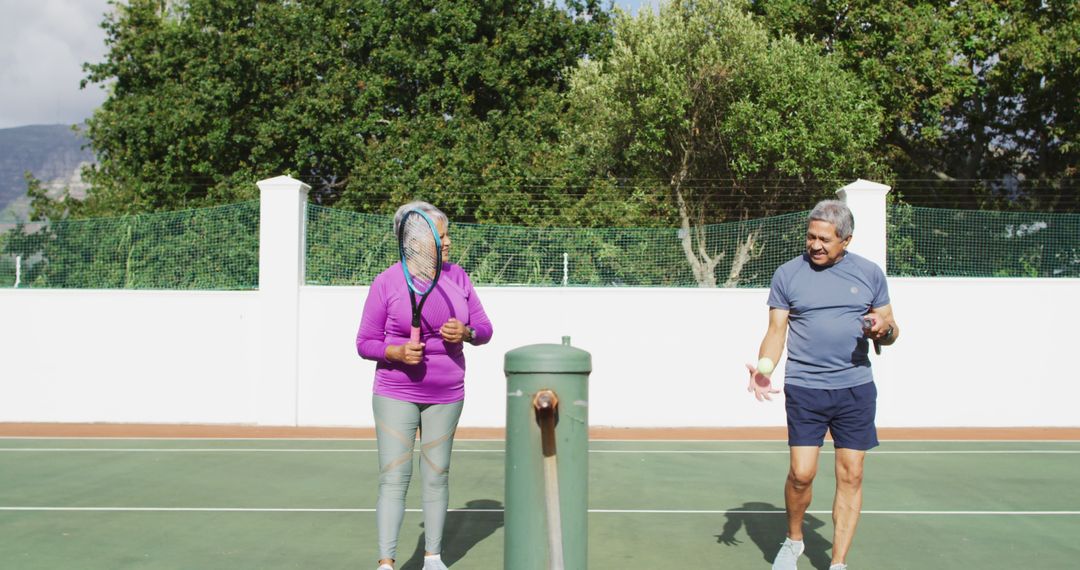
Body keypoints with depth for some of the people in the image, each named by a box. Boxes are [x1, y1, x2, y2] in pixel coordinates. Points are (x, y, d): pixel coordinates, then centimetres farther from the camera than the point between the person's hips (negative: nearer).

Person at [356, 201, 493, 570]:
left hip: (446, 396, 3)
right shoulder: (386, 283, -7)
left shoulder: (458, 277, 3)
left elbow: (484, 329, 7)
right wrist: (397, 352, -22)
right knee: (393, 479, -5)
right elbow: (365, 342, -4)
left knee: (437, 477, 10)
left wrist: (467, 333, -16)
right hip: (396, 395, -3)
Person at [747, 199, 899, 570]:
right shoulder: (787, 275, 2)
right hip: (804, 389, -1)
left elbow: (890, 333, 11)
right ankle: (793, 540, 22)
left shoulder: (870, 274, 6)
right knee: (801, 473, -6)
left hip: (856, 389, 2)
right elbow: (776, 331, 3)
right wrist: (763, 369, -15)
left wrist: (885, 328, -13)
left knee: (850, 476, 2)